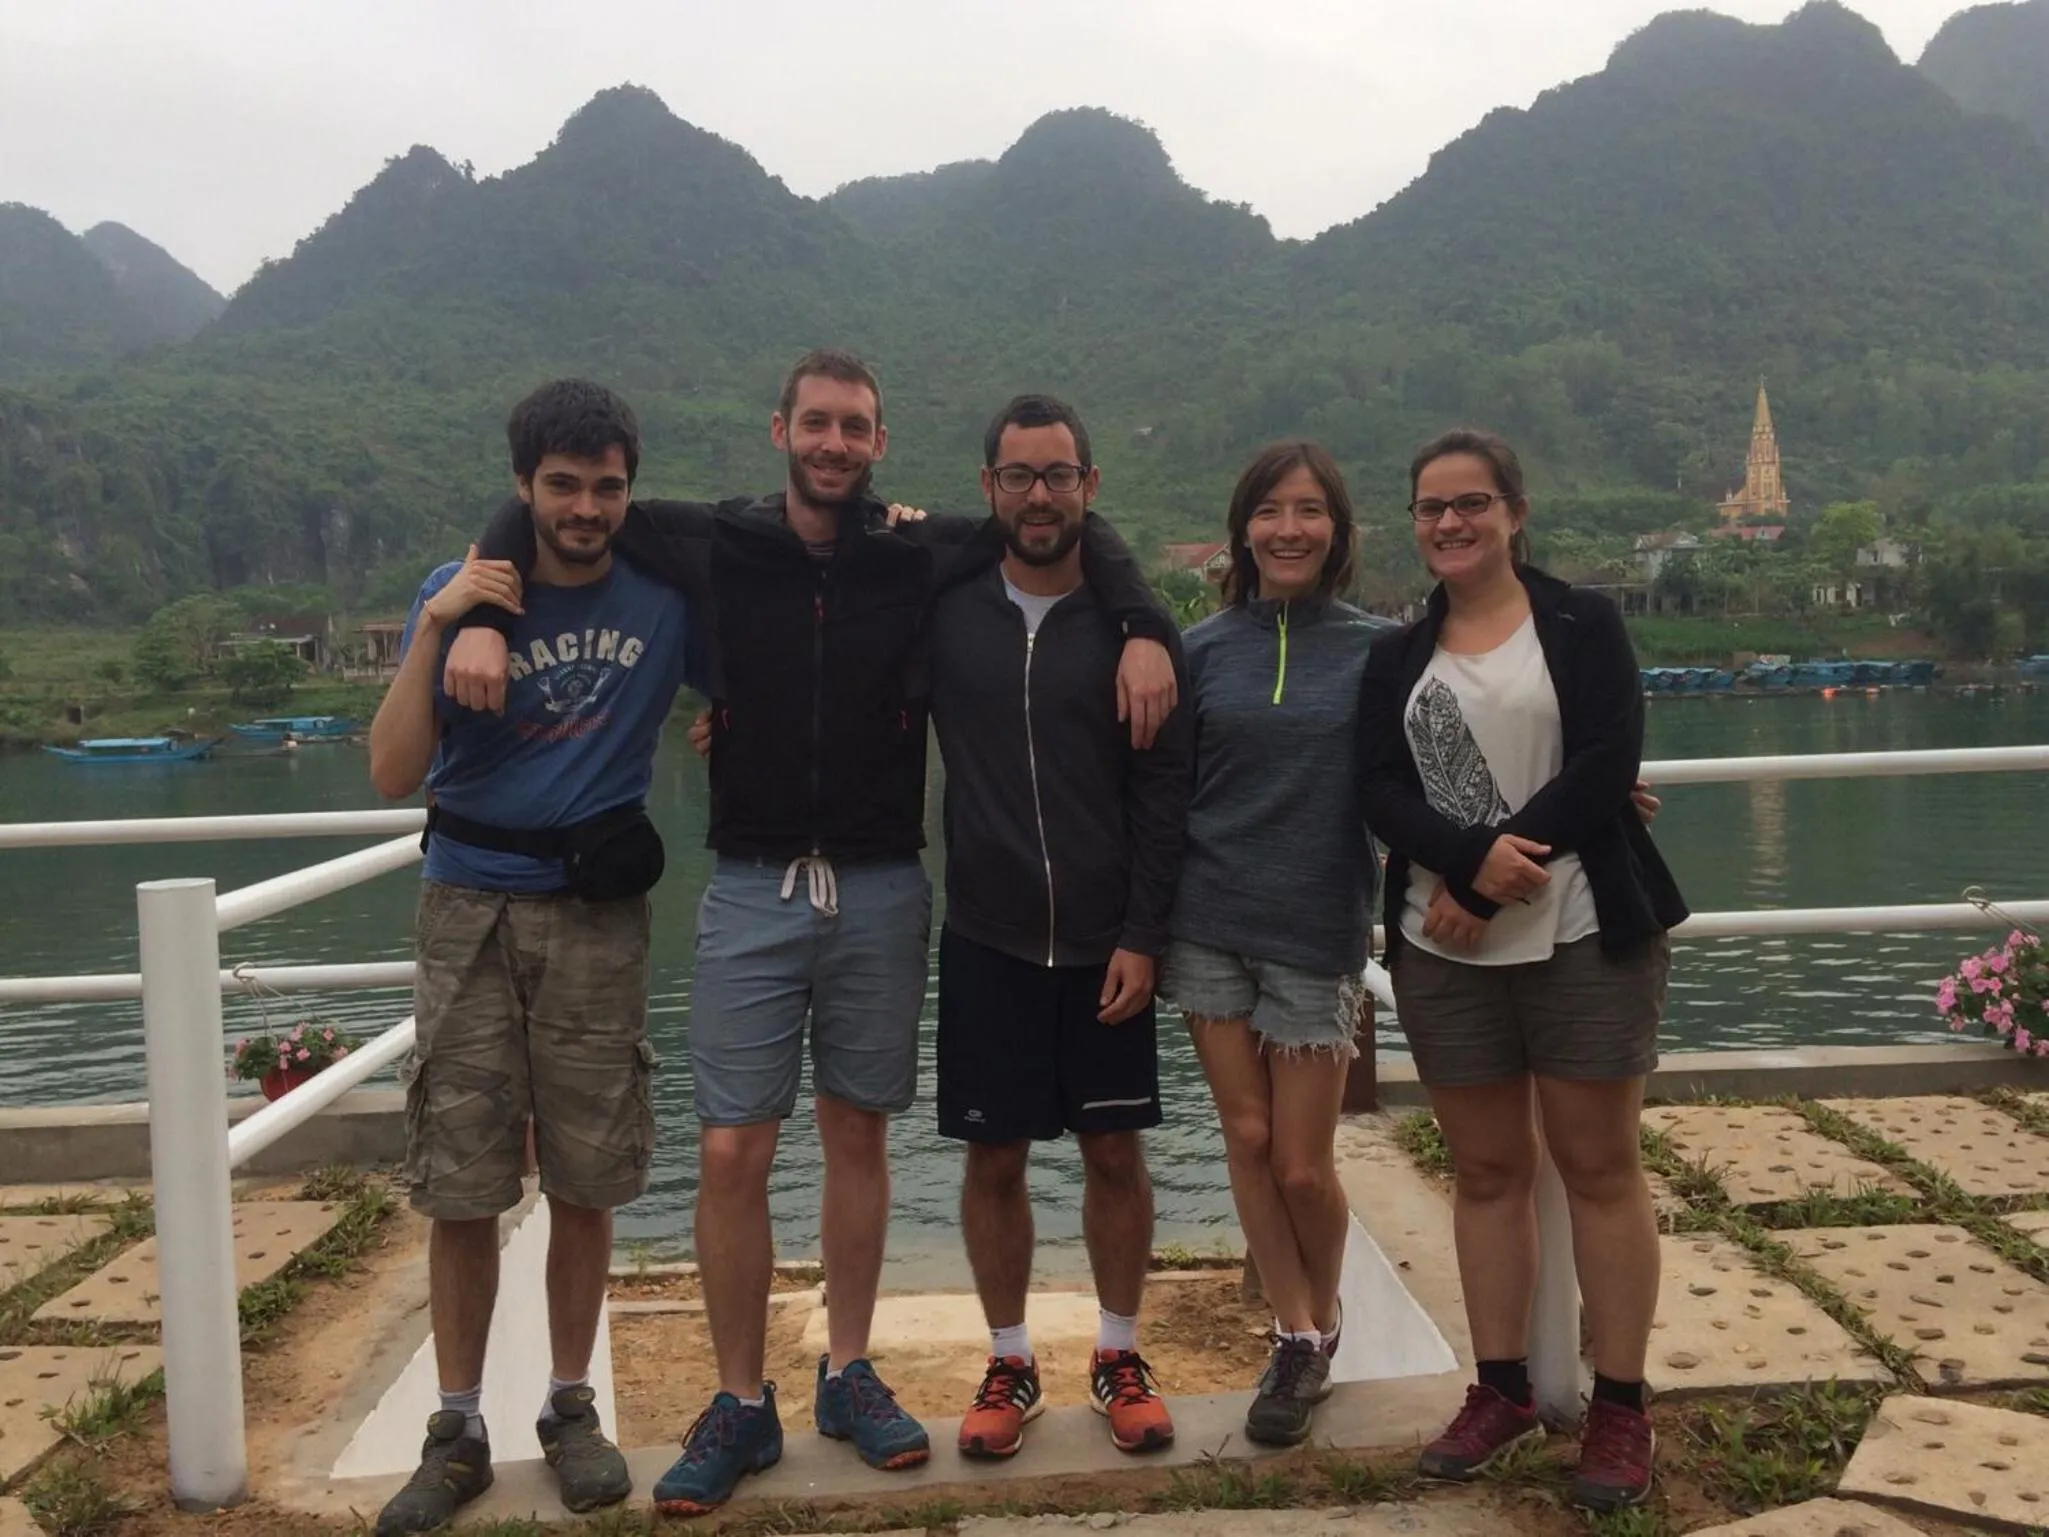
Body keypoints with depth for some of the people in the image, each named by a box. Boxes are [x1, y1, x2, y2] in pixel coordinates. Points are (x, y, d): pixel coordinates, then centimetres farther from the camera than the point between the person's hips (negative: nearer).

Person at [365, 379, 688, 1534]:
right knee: (460, 1189, 4)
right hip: (473, 914, 0)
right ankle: (458, 1431, 19)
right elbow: (393, 774, -10)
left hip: (599, 916, 0)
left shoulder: (667, 597, -2)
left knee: (585, 1183, 7)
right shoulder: (462, 594, -3)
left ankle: (573, 1410, 25)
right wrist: (437, 627, -20)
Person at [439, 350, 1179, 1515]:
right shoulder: (714, 545, -1)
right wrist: (482, 614, -11)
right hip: (752, 891, -1)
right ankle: (742, 1404, 16)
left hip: (881, 892, 1)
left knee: (859, 1137, 12)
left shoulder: (924, 555, 0)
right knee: (731, 1154, -1)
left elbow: (1080, 532, 8)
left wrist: (1145, 632, -8)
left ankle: (850, 1373, 28)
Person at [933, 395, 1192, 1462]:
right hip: (985, 941, 1)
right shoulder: (945, 614, 1)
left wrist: (1142, 936, -9)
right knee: (994, 1160, 8)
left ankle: (1118, 1356, 28)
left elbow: (1163, 790, -4)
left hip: (1106, 945, 0)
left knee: (1115, 1152, 8)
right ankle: (1010, 1364, 27)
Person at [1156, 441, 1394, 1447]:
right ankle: (1295, 1339, 24)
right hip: (1209, 928, 2)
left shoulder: (1378, 648, -1)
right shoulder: (1204, 648, 3)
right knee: (1247, 1139, 6)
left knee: (1302, 1166, 2)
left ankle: (1322, 1327, 29)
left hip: (1317, 933, -2)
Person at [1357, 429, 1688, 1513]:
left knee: (1599, 1166, 3)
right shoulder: (1396, 657, 11)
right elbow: (1382, 790, -1)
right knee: (1487, 1171, 10)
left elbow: (1607, 763, -11)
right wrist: (1472, 857, -20)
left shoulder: (1583, 624, 1)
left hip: (1585, 937, -3)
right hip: (1443, 951, 3)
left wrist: (1491, 883, -16)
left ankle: (1621, 1407, 15)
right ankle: (1502, 1390, 23)